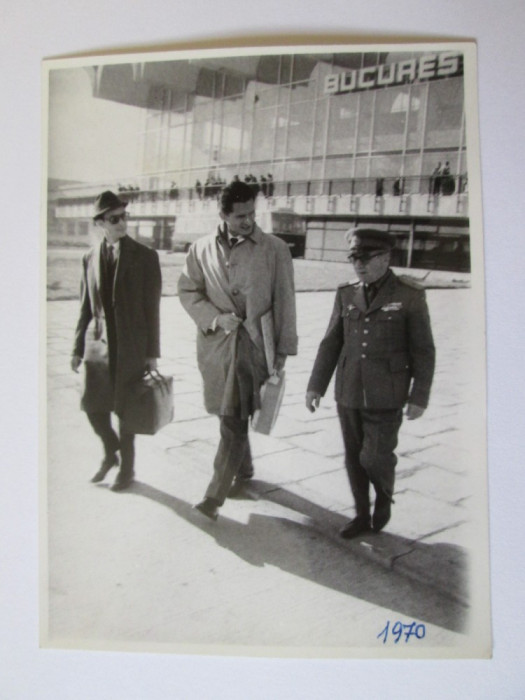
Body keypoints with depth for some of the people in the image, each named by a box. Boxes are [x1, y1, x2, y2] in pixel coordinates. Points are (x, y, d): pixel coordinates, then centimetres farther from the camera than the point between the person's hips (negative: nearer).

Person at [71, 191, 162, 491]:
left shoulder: (145, 256, -3)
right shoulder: (90, 258, 7)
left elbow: (152, 308, -3)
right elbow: (86, 307, 12)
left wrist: (152, 352, -5)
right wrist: (78, 348, 10)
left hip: (131, 345, -3)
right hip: (99, 342, 3)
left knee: (125, 409, 5)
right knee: (93, 405, 6)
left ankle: (127, 467, 26)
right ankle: (111, 452, 35)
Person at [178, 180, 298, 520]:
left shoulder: (275, 250, -3)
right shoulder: (202, 249, 4)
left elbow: (284, 302, 0)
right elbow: (187, 290, 9)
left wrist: (283, 349, 0)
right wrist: (214, 317, -8)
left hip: (253, 344, -3)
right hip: (215, 343, 4)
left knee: (234, 420, -7)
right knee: (231, 418, 16)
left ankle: (215, 496, 0)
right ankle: (244, 470, 40)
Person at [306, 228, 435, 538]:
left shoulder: (410, 296, -7)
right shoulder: (347, 295, 4)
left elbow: (423, 350, -5)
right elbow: (331, 344, 6)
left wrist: (419, 397, -7)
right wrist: (316, 385, 1)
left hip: (386, 396, -4)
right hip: (349, 393, 4)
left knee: (375, 457, -4)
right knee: (355, 457, 11)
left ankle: (384, 496, 28)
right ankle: (362, 516, 28)